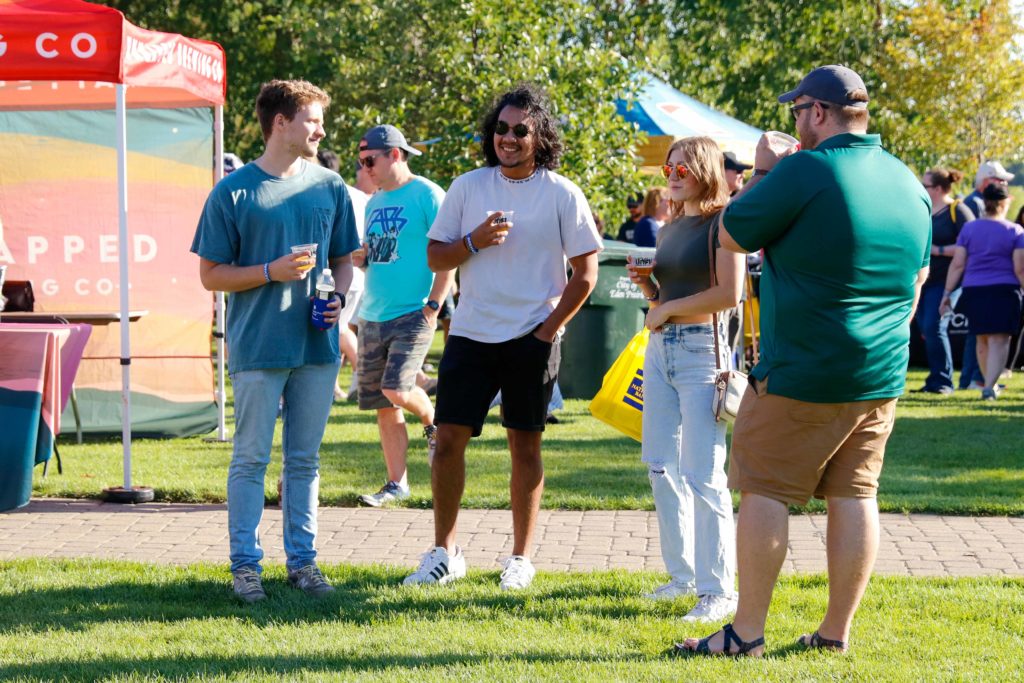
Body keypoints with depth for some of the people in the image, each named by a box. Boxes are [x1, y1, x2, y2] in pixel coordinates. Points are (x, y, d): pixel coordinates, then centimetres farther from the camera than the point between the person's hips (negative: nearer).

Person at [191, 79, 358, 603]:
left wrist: (339, 296, -3)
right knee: (251, 460, 1)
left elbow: (343, 259, 18)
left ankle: (302, 559, 17)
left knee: (304, 460, 10)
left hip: (317, 344, 4)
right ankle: (245, 564, 8)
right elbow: (211, 274, -2)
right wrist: (272, 272, -15)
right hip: (257, 347, -4)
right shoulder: (233, 192, -4)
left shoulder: (330, 188, 9)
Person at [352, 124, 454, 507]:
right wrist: (358, 257, 5)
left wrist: (433, 306, -15)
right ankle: (397, 482, 12)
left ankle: (432, 424, 13)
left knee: (396, 390, -19)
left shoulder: (426, 195, -7)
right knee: (383, 406, 5)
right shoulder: (375, 203, 16)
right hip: (373, 317, 7)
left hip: (413, 314, -7)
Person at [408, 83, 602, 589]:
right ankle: (444, 551, 9)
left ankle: (521, 557, 14)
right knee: (449, 438, -2)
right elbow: (435, 258, 6)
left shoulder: (562, 194, -2)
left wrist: (549, 330, -6)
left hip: (532, 338, -2)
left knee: (525, 444, 5)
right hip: (470, 334, 2)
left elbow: (586, 272, -1)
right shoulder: (468, 187, 5)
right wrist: (474, 241, -13)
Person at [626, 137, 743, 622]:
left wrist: (669, 308, -11)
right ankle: (683, 575, 19)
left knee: (703, 474, -10)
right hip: (660, 347, 9)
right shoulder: (669, 230, 17)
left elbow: (729, 294, -18)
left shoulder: (721, 223, -7)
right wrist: (645, 283, 4)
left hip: (702, 350, -8)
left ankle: (719, 591, -6)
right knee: (662, 467, 9)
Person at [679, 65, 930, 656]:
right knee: (854, 496, 9)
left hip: (802, 375, -7)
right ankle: (837, 631, 13)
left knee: (765, 492, 0)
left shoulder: (804, 171, -15)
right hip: (882, 377, 7)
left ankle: (747, 632, 2)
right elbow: (918, 278, 19)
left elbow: (731, 235, -5)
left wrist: (763, 173, 7)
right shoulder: (909, 183, 9)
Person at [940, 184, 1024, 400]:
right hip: (1004, 292, -3)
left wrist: (947, 293, 3)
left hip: (973, 291, 3)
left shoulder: (969, 229, 4)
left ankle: (991, 384, 27)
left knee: (983, 340, 16)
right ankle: (989, 386, -17)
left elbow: (957, 264, 0)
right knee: (999, 341, -4)